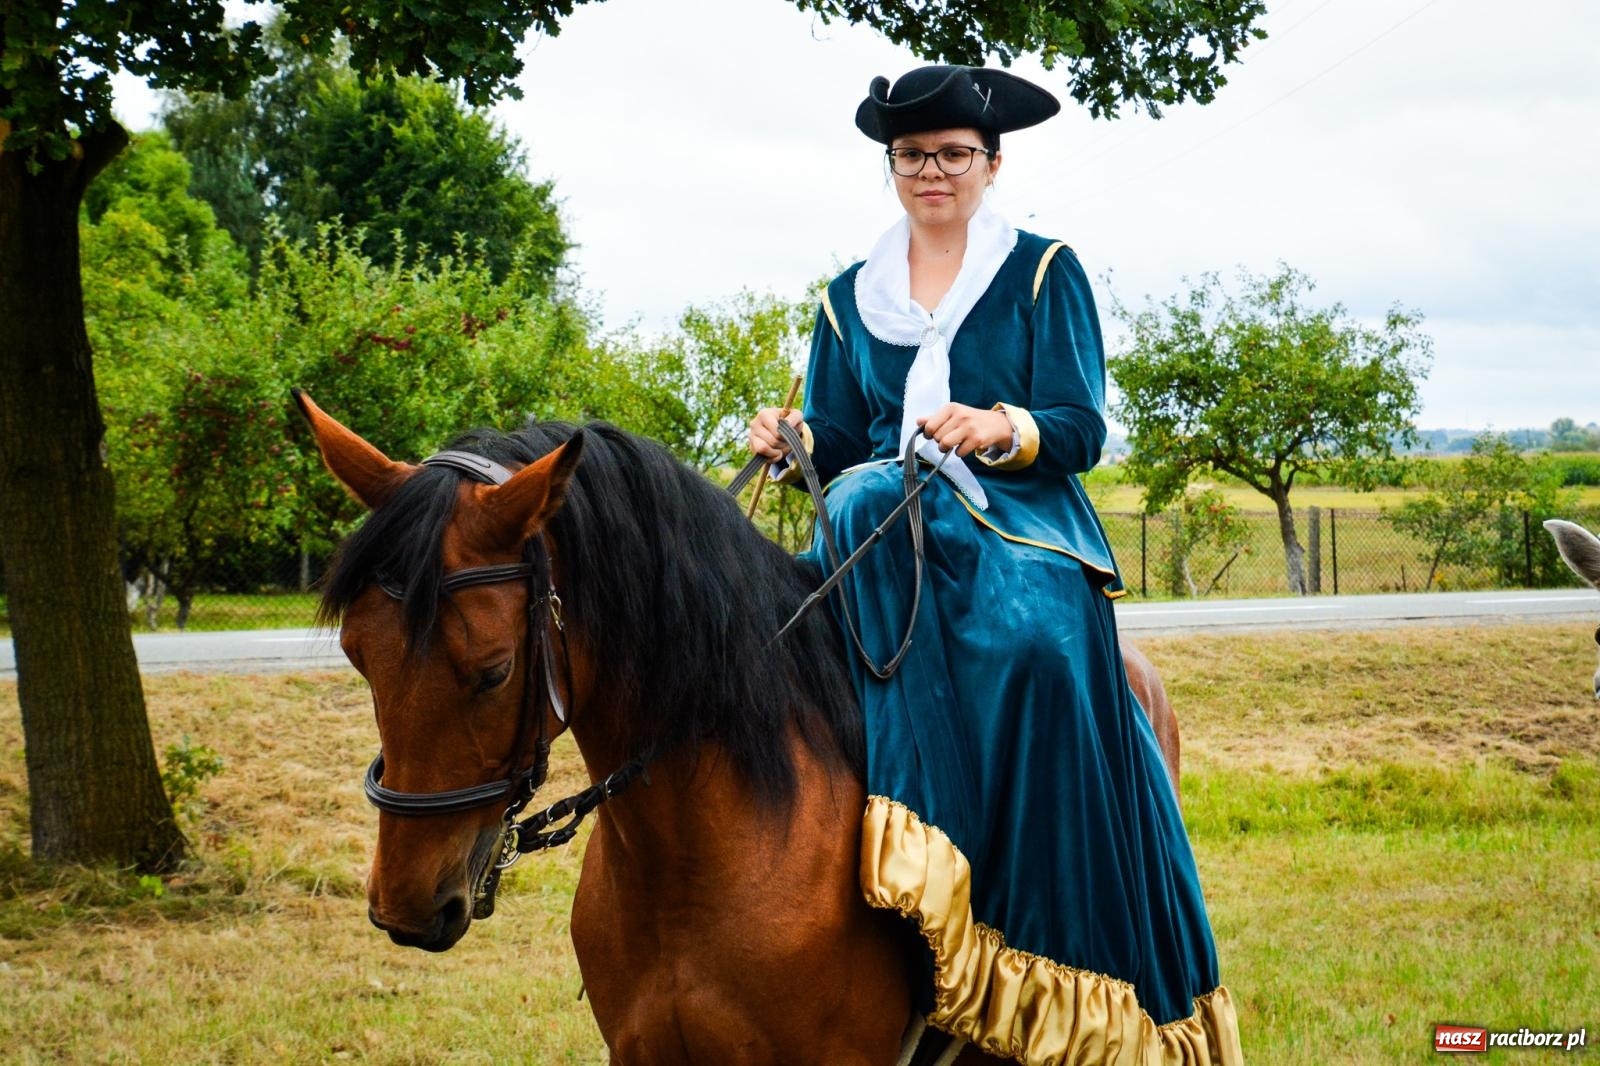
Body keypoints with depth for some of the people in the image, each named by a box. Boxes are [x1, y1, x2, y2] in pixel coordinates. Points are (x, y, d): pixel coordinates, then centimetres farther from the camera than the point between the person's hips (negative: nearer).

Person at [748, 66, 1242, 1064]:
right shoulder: (852, 297, 18)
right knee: (861, 508, -34)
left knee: (1038, 648, -35)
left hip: (1023, 524, -3)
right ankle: (915, 842, -40)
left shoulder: (1045, 272, 8)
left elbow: (1083, 431, -2)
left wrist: (1005, 429, -23)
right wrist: (791, 445, -7)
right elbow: (840, 447, 15)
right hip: (894, 531, 3)